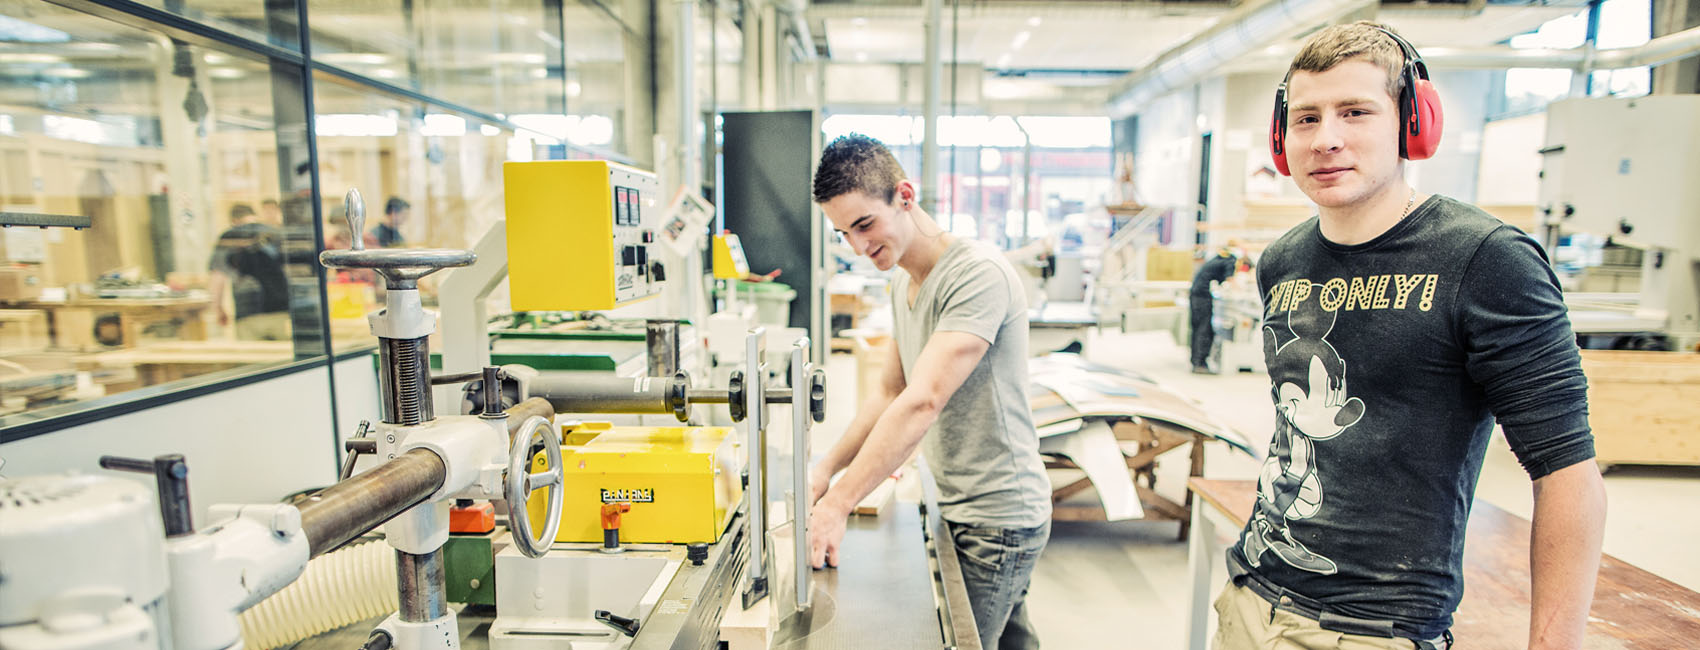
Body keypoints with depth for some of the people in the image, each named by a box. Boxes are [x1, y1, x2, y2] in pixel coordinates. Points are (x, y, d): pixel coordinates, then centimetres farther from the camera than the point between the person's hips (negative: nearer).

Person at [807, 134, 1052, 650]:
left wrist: (838, 505, -30)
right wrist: (827, 468, 5)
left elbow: (922, 403, -30)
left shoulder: (978, 273, -22)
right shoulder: (903, 282, 8)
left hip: (997, 518, -8)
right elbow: (890, 393, 14)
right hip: (959, 508, 9)